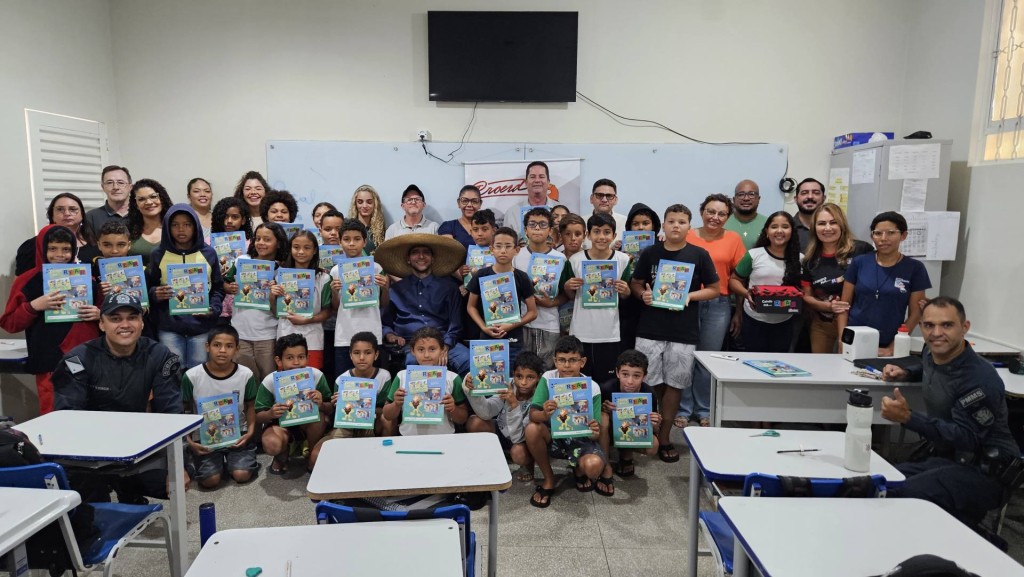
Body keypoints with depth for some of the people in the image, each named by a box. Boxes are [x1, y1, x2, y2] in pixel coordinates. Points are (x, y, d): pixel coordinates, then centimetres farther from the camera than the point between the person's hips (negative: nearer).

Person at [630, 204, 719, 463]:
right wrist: (643, 294, -10)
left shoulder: (699, 255, 0)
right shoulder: (649, 253, 3)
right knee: (648, 384, 5)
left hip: (684, 332, 0)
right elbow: (635, 284, 12)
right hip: (649, 330, 1)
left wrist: (690, 296, -12)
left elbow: (714, 289, 5)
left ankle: (664, 437, 21)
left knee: (674, 385, 7)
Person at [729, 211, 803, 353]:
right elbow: (734, 280, 2)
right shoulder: (754, 255, -5)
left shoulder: (800, 259, 0)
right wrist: (746, 294, -16)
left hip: (785, 323, 2)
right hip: (754, 320, -2)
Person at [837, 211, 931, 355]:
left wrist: (892, 349, -8)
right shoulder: (859, 263, 1)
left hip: (886, 347, -1)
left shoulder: (914, 268, 0)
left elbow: (915, 314, -1)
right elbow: (844, 305, 3)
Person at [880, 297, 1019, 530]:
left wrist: (908, 417, -36)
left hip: (982, 473, -8)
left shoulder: (979, 379, -22)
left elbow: (967, 440, -27)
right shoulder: (932, 353, 6)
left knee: (909, 493, -34)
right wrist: (905, 372, 14)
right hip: (942, 459, 9)